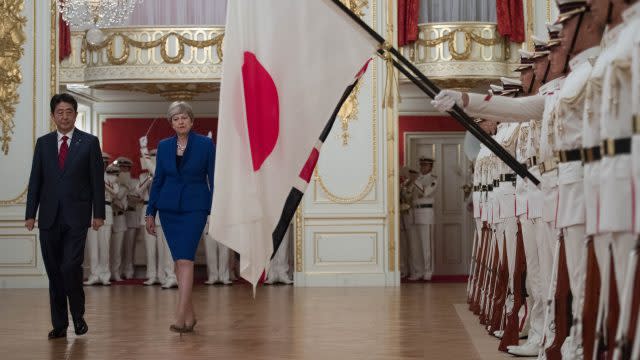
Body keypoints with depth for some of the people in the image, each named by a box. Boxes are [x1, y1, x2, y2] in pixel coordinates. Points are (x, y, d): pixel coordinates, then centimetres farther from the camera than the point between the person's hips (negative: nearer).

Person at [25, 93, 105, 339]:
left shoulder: (89, 142, 2)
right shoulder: (43, 143, 11)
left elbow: (97, 180, 1)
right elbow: (35, 180, 10)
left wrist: (98, 214, -4)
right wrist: (30, 214, 4)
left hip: (76, 217, -3)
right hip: (49, 217, 3)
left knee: (71, 267, -13)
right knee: (54, 272, 6)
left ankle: (78, 315, 9)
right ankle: (59, 324, 14)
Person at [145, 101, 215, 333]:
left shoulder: (206, 144, -2)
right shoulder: (164, 146, 7)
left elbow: (214, 179, -1)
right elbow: (158, 180, 11)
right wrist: (150, 212, 8)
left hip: (195, 207, -4)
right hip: (169, 207, 4)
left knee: (185, 260, -15)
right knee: (179, 261, 7)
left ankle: (180, 317, -18)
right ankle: (189, 314, 18)